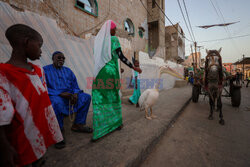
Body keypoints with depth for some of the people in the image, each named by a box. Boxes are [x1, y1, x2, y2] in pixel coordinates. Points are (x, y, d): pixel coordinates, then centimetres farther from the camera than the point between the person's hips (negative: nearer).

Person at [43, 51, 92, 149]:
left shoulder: (68, 70, 16)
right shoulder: (45, 70, 2)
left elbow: (75, 85, 12)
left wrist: (75, 94, -11)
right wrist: (60, 94, -22)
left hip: (69, 96, 5)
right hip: (54, 96, -5)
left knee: (86, 97, -13)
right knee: (57, 102, -39)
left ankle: (78, 124, -3)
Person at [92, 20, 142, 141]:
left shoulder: (97, 39, 14)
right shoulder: (114, 39, -1)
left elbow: (96, 56, 18)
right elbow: (121, 57, -8)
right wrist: (134, 68, -2)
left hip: (99, 73, 4)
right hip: (111, 72, -3)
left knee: (99, 100, 3)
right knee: (114, 97, 12)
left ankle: (97, 132, 5)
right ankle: (117, 123, 28)